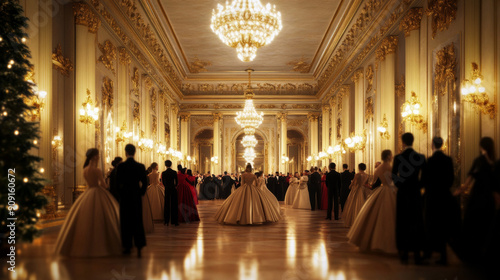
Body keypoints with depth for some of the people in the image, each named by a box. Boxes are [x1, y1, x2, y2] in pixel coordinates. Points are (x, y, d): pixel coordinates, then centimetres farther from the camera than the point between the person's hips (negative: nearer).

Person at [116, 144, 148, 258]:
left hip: (124, 197, -1)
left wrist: (120, 193, 11)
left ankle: (127, 247, 17)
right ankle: (139, 248, -4)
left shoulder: (121, 166, -7)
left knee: (125, 222, 10)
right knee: (138, 221, 4)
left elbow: (118, 182, -4)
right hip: (136, 197, 1)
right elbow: (144, 182, -2)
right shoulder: (140, 166, -3)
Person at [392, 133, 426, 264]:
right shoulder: (420, 157, -2)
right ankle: (417, 254, 8)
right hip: (416, 193, 1)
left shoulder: (398, 157, -6)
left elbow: (394, 176, -4)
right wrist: (418, 186, 13)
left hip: (402, 193, -1)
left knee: (402, 222, 6)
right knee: (416, 222, 7)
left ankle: (403, 253, 9)